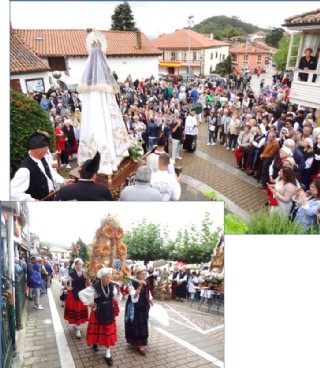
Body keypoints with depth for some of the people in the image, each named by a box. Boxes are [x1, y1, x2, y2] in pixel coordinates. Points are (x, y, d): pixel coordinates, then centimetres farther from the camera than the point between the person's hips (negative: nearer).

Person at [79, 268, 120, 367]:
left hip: (109, 312, 3)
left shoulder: (112, 286, -9)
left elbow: (115, 294, 13)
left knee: (109, 332, 8)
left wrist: (113, 304, 1)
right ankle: (95, 343, 47)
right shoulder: (95, 287, -23)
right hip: (98, 312, -3)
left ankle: (107, 354, 21)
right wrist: (88, 303, -15)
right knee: (97, 330, 14)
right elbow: (81, 294, -18)